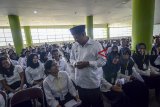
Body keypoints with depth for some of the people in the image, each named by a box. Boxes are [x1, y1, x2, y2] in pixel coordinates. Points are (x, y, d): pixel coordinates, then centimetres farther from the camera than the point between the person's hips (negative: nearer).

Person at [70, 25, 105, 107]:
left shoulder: (96, 45, -12)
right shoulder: (74, 46, 2)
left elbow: (102, 61, -12)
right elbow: (71, 58, 12)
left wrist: (88, 63, -23)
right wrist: (75, 63, -11)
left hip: (93, 83, -4)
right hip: (80, 82, 5)